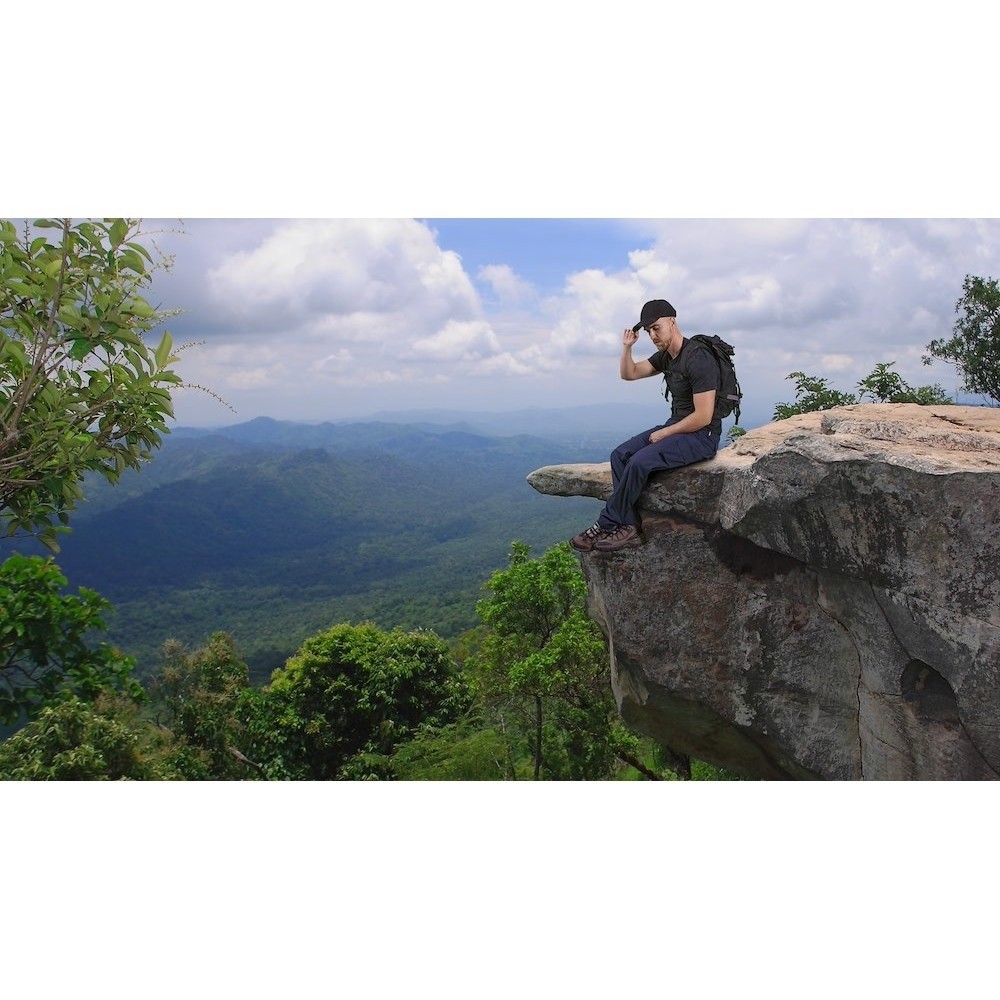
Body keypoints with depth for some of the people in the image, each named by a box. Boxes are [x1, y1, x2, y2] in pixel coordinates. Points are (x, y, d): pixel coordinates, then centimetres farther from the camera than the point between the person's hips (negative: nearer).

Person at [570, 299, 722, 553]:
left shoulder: (698, 358, -20)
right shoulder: (665, 356, 9)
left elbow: (703, 417, -24)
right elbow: (629, 373, 19)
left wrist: (664, 433, -15)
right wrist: (627, 347, 1)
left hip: (702, 435, -10)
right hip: (676, 426, 10)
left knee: (639, 462, -27)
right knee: (620, 455, -7)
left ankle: (605, 526, -13)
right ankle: (630, 529, -15)